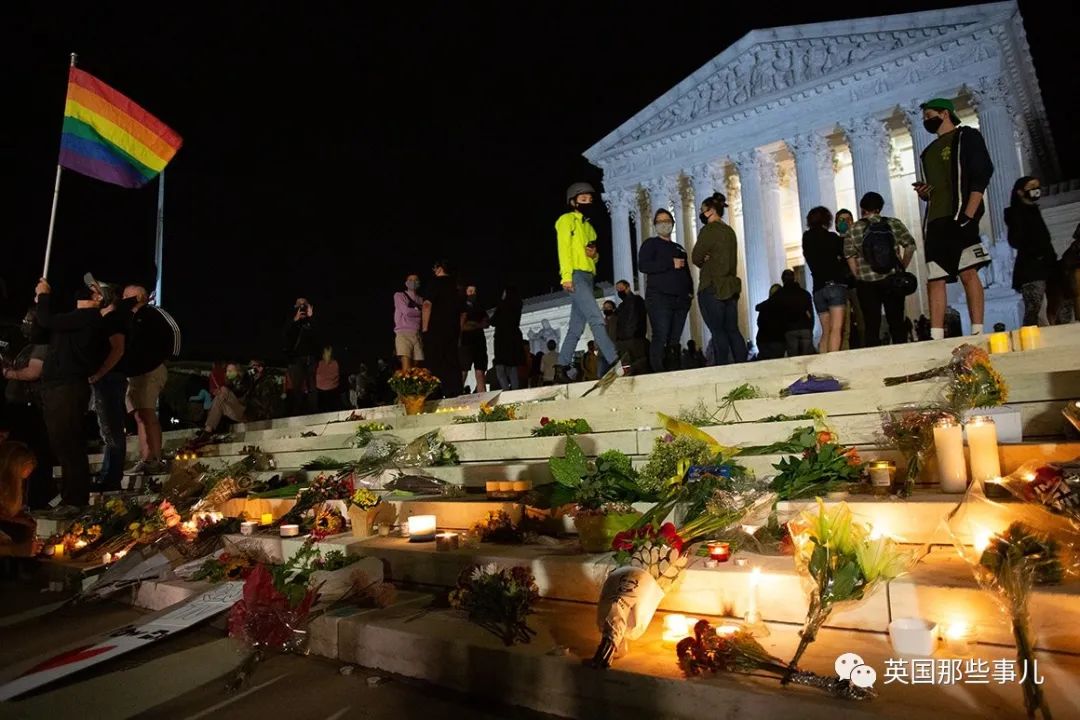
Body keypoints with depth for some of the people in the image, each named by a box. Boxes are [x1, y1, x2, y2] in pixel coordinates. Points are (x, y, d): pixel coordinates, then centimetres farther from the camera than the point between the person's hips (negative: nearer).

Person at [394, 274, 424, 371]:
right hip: (404, 333, -4)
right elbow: (407, 311, -6)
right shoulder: (399, 295, 9)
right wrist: (421, 311, 5)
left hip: (418, 335, 4)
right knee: (406, 368, -19)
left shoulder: (421, 300, 22)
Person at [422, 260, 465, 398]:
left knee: (435, 365, -7)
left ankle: (436, 397, -12)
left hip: (435, 331, -6)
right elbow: (463, 313, 21)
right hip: (452, 332, 6)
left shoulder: (436, 282, -1)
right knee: (452, 364, 4)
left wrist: (425, 328, -12)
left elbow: (427, 304, -14)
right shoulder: (455, 287, 19)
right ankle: (455, 395, 0)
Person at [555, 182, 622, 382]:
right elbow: (564, 248, -6)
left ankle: (562, 368, 8)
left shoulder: (588, 226, 28)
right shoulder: (566, 220, 5)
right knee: (596, 319, -19)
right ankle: (616, 363, -27)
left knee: (576, 327, 4)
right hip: (575, 276, -8)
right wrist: (566, 276, -18)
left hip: (588, 278, 8)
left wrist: (595, 254, 2)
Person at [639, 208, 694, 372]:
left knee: (675, 340, 2)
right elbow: (643, 266, -9)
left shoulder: (679, 248, 27)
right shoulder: (650, 243, 8)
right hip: (659, 298, -6)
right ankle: (659, 374, -17)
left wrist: (690, 291, 12)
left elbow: (686, 271, 31)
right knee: (661, 338, -16)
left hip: (680, 299, 6)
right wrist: (671, 264, -11)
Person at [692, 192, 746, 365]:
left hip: (712, 288, -8)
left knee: (718, 331, -8)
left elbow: (697, 258, -8)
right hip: (730, 287, 8)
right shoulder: (730, 231, 16)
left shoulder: (709, 230, -9)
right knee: (733, 330, 8)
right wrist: (708, 261, 7)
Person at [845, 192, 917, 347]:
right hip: (893, 280, 2)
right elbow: (910, 245, 1)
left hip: (867, 284, -1)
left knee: (871, 325, 0)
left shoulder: (854, 230, 0)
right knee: (897, 323, 8)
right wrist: (902, 268, 10)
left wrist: (859, 277, 5)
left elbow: (850, 257, -4)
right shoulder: (894, 223, 5)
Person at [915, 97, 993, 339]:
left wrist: (967, 215, -17)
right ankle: (936, 337, -7)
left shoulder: (966, 136, 7)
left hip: (959, 217, -6)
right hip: (935, 222, 6)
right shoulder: (928, 152, 26)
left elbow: (982, 175, -5)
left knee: (968, 272, -13)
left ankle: (977, 332, -13)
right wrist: (923, 193, 5)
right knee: (935, 280, -3)